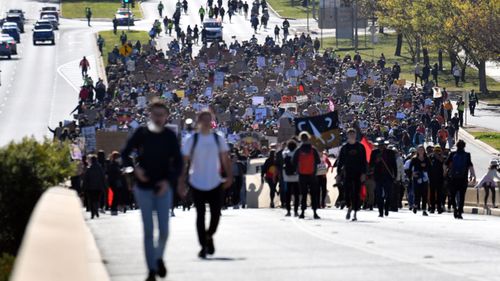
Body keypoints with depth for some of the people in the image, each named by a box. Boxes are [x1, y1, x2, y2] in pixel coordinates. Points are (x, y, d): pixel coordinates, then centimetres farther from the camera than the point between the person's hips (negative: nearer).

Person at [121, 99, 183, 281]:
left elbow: (178, 163, 2)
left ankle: (159, 257, 27)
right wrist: (135, 168, -13)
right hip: (144, 187, -1)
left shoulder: (170, 136, -1)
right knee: (148, 230, -1)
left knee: (164, 230, -2)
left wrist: (169, 181, -12)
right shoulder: (141, 133, -2)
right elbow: (125, 154, 5)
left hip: (163, 188, 1)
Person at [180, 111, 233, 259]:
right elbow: (184, 161, -1)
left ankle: (209, 236, 28)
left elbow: (225, 159, 8)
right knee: (200, 214, -3)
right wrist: (182, 181, -6)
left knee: (216, 214, 0)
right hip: (197, 184, -2)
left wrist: (229, 176, -3)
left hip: (215, 183, 2)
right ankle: (203, 246, 3)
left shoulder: (218, 139, 5)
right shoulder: (192, 140, -2)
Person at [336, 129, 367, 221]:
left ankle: (355, 213, 3)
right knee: (347, 192, -7)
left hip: (358, 174, -1)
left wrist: (363, 173, -5)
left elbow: (364, 161, 4)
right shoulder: (344, 148, 9)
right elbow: (340, 161, 9)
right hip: (347, 174, 1)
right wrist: (338, 173, 2)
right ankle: (349, 207, 18)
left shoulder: (360, 147, 7)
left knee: (356, 194, -1)